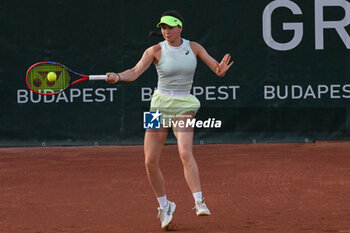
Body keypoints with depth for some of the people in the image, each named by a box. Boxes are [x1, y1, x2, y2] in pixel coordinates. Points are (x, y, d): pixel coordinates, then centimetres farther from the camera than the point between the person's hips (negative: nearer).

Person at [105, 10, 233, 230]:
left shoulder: (194, 47, 2)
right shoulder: (156, 51, -3)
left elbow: (215, 65, 0)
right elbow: (135, 72, -13)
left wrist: (221, 69, -25)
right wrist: (117, 76, -34)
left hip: (183, 106, -1)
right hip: (160, 105, 1)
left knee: (185, 152, -25)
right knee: (151, 162, -3)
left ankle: (200, 203, -30)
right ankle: (165, 206, 17)